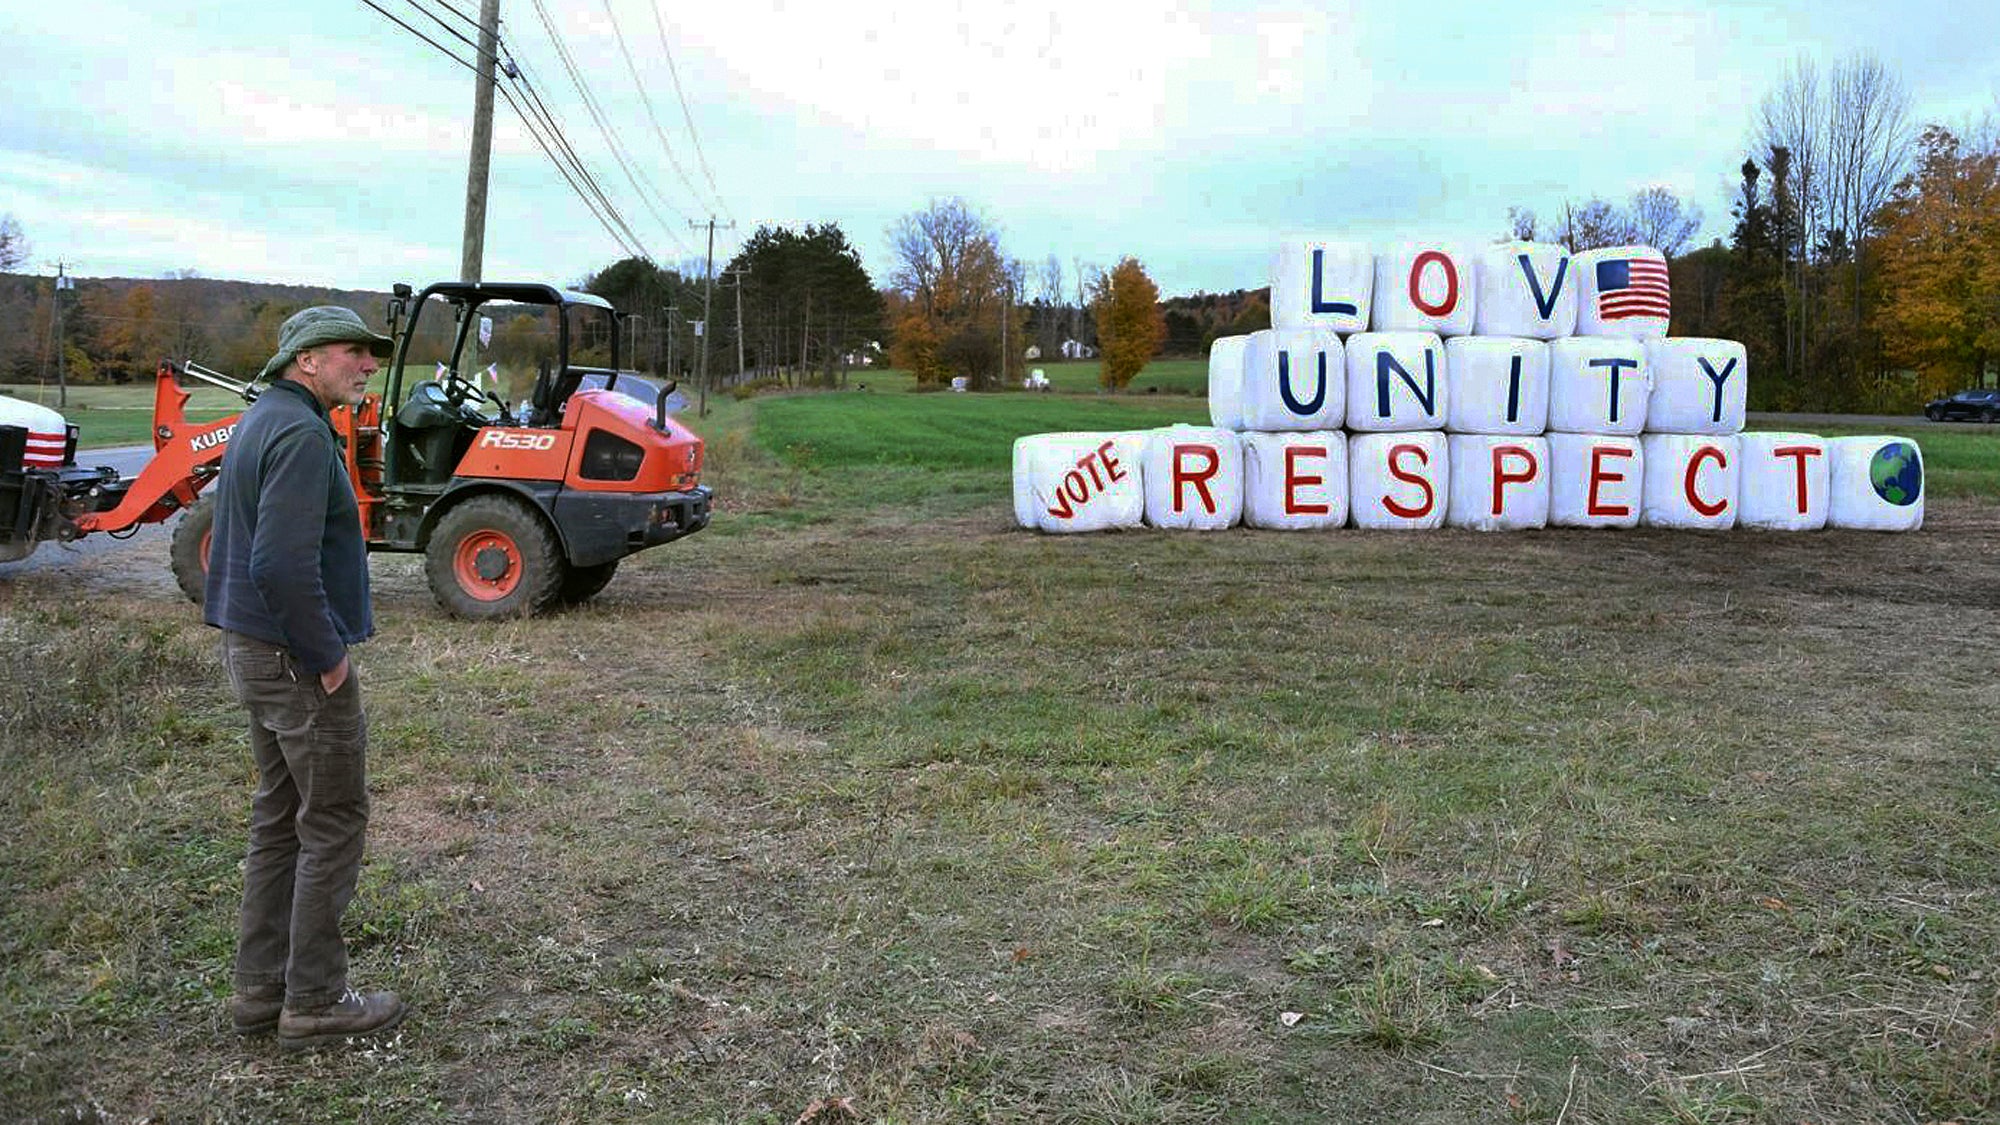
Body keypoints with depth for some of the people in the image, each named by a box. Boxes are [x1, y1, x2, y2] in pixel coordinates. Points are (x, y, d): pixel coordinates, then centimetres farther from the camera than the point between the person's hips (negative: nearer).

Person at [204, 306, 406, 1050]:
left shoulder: (260, 422, 14)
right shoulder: (301, 432, -19)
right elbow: (285, 564, -28)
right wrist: (328, 656, -18)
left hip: (252, 647, 10)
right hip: (295, 655, -10)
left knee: (279, 815, 16)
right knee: (333, 822, 0)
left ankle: (262, 987, 24)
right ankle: (314, 1002, 8)